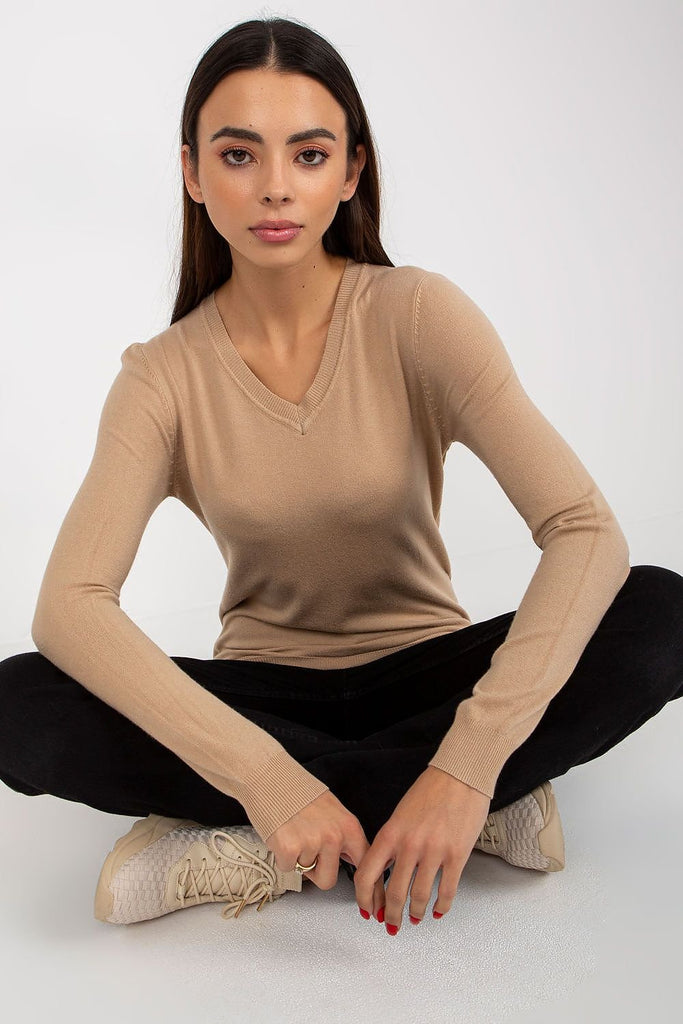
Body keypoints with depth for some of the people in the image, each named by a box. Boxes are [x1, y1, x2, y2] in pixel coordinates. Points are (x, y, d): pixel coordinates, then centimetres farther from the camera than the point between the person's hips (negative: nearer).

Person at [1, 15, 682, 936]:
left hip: (420, 669, -1)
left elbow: (588, 531, -24)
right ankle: (484, 810, -20)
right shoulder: (164, 377, -11)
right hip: (265, 694, 1)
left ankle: (263, 853, -23)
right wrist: (265, 776, -37)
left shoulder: (418, 316, -14)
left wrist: (468, 763, -37)